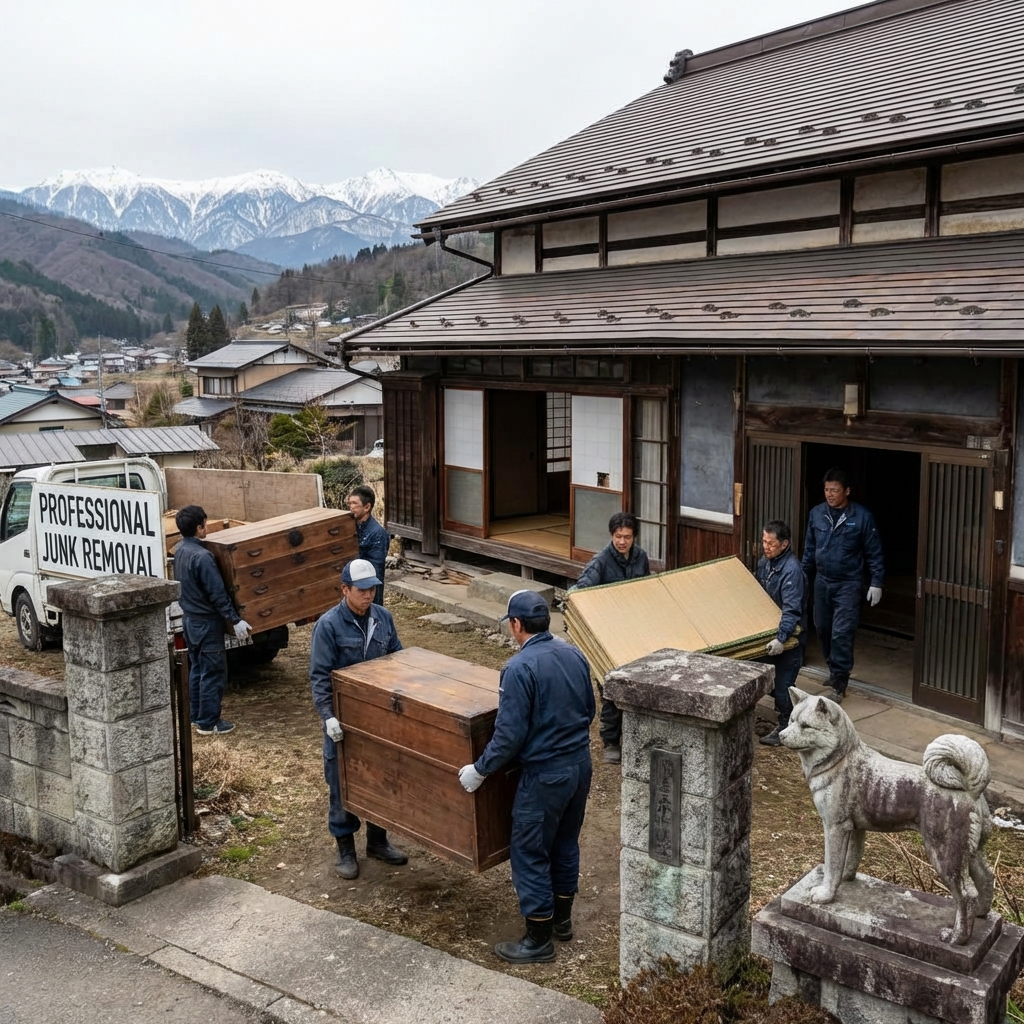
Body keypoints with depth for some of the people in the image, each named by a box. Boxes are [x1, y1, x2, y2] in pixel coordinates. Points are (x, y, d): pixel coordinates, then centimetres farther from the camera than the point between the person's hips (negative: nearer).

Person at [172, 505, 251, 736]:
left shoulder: (179, 550, 3)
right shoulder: (202, 556, -24)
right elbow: (217, 594, -23)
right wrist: (235, 620, -19)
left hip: (189, 618, 9)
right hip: (206, 622, -9)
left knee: (197, 669, 19)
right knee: (213, 673, 0)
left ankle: (196, 716, 27)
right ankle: (208, 723, 6)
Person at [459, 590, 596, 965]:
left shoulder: (519, 668, -21)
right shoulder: (574, 655, 2)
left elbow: (509, 734, -21)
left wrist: (479, 770, -8)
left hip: (545, 774, -8)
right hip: (581, 764, 8)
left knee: (529, 853, 7)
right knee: (566, 843, 23)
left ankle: (539, 940, 16)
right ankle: (562, 919, 38)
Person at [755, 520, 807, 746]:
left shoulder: (792, 569, -23)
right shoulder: (764, 563, 4)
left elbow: (791, 609, -30)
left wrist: (781, 638, -38)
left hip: (790, 635, -8)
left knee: (783, 681, -3)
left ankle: (786, 727, 11)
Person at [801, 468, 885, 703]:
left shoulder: (862, 516, -11)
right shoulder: (816, 513, 1)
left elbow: (874, 553, -5)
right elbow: (809, 548, 11)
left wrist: (876, 582, -8)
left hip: (848, 584, -5)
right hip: (822, 582, 5)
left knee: (841, 633, -8)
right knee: (822, 629, 13)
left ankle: (839, 685, -1)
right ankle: (834, 670, 34)